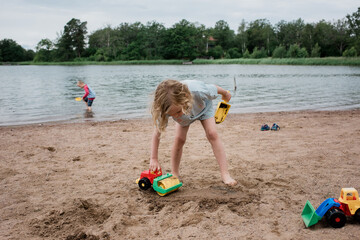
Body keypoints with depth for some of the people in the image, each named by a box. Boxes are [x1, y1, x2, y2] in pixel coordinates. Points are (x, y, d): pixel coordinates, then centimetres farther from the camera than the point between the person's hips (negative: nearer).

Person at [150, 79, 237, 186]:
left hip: (203, 107, -1)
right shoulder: (166, 108, -42)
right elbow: (156, 133, -31)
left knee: (212, 134, -17)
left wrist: (226, 94, -2)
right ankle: (174, 173, 10)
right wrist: (154, 159, -33)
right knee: (179, 139, -12)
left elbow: (215, 88, -25)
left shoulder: (198, 91, -49)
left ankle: (225, 174, -14)